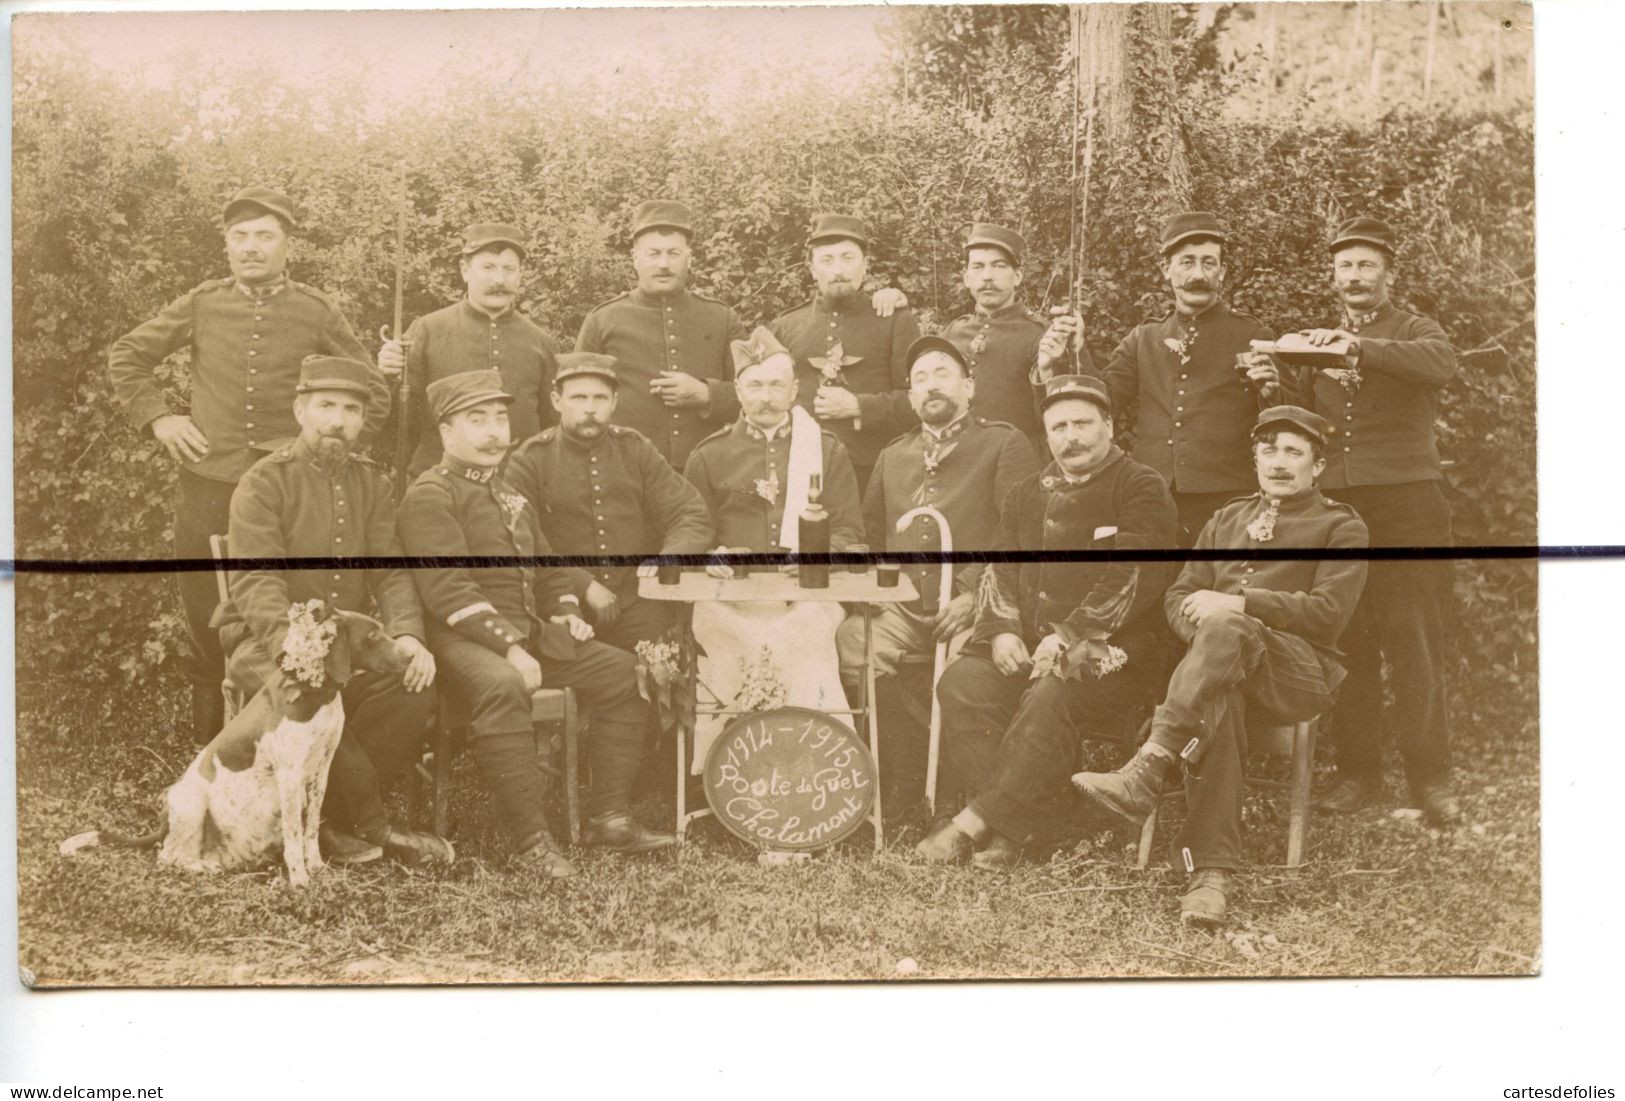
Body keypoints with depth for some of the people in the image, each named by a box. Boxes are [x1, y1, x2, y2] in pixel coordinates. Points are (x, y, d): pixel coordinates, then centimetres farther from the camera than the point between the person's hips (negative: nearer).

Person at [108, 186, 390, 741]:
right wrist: (157, 416, 6)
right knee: (206, 622, 8)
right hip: (207, 485, 2)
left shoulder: (317, 313, 1)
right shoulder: (202, 304, 4)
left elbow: (374, 394, 8)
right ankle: (209, 750, 21)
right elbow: (126, 356, 16)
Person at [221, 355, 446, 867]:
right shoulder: (264, 482, -4)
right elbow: (256, 582, -15)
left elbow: (391, 572, 3)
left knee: (416, 687, -25)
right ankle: (372, 824, -18)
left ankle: (331, 818, -12)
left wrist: (406, 634, -18)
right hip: (266, 642, -4)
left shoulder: (372, 484, 11)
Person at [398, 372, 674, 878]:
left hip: (530, 632, 9)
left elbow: (546, 565, 29)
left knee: (620, 670, -3)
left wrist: (565, 609, 7)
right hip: (466, 640, -9)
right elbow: (448, 589, -17)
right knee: (501, 686, -39)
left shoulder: (507, 495, 22)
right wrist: (509, 647, -25)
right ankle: (532, 840, -34)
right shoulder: (429, 495, -6)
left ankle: (609, 818, -2)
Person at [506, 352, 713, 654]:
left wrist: (671, 556, -12)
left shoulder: (636, 449, 11)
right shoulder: (529, 461, 2)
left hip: (638, 606, 2)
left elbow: (692, 515, 9)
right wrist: (581, 585, -17)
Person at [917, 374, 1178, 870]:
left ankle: (975, 821, -28)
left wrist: (1069, 637, -20)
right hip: (1029, 644, 6)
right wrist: (1002, 630, -4)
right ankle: (1008, 828, -26)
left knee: (1049, 696, -35)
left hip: (1115, 649, -6)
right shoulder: (1031, 493, 21)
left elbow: (1133, 577, -13)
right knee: (961, 682, -21)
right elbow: (1002, 568, 16)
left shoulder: (1140, 489, -1)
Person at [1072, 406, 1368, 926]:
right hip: (1226, 666, 3)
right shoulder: (1227, 518, 28)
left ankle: (1146, 774, -48)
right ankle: (1211, 874, -43)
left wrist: (1236, 604, -13)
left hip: (1301, 672, -3)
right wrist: (1200, 621, -4)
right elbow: (1178, 596, 22)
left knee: (1227, 630, -38)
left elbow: (1328, 613, -3)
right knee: (1217, 700, -37)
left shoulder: (1341, 527, 12)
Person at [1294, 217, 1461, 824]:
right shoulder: (1316, 341, 21)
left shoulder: (1413, 330, 8)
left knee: (1415, 642, -5)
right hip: (1334, 501, 3)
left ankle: (1430, 778, -1)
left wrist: (1357, 346, -27)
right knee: (1347, 643, 2)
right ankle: (1358, 771, 9)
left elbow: (1440, 364, -16)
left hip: (1405, 499, -3)